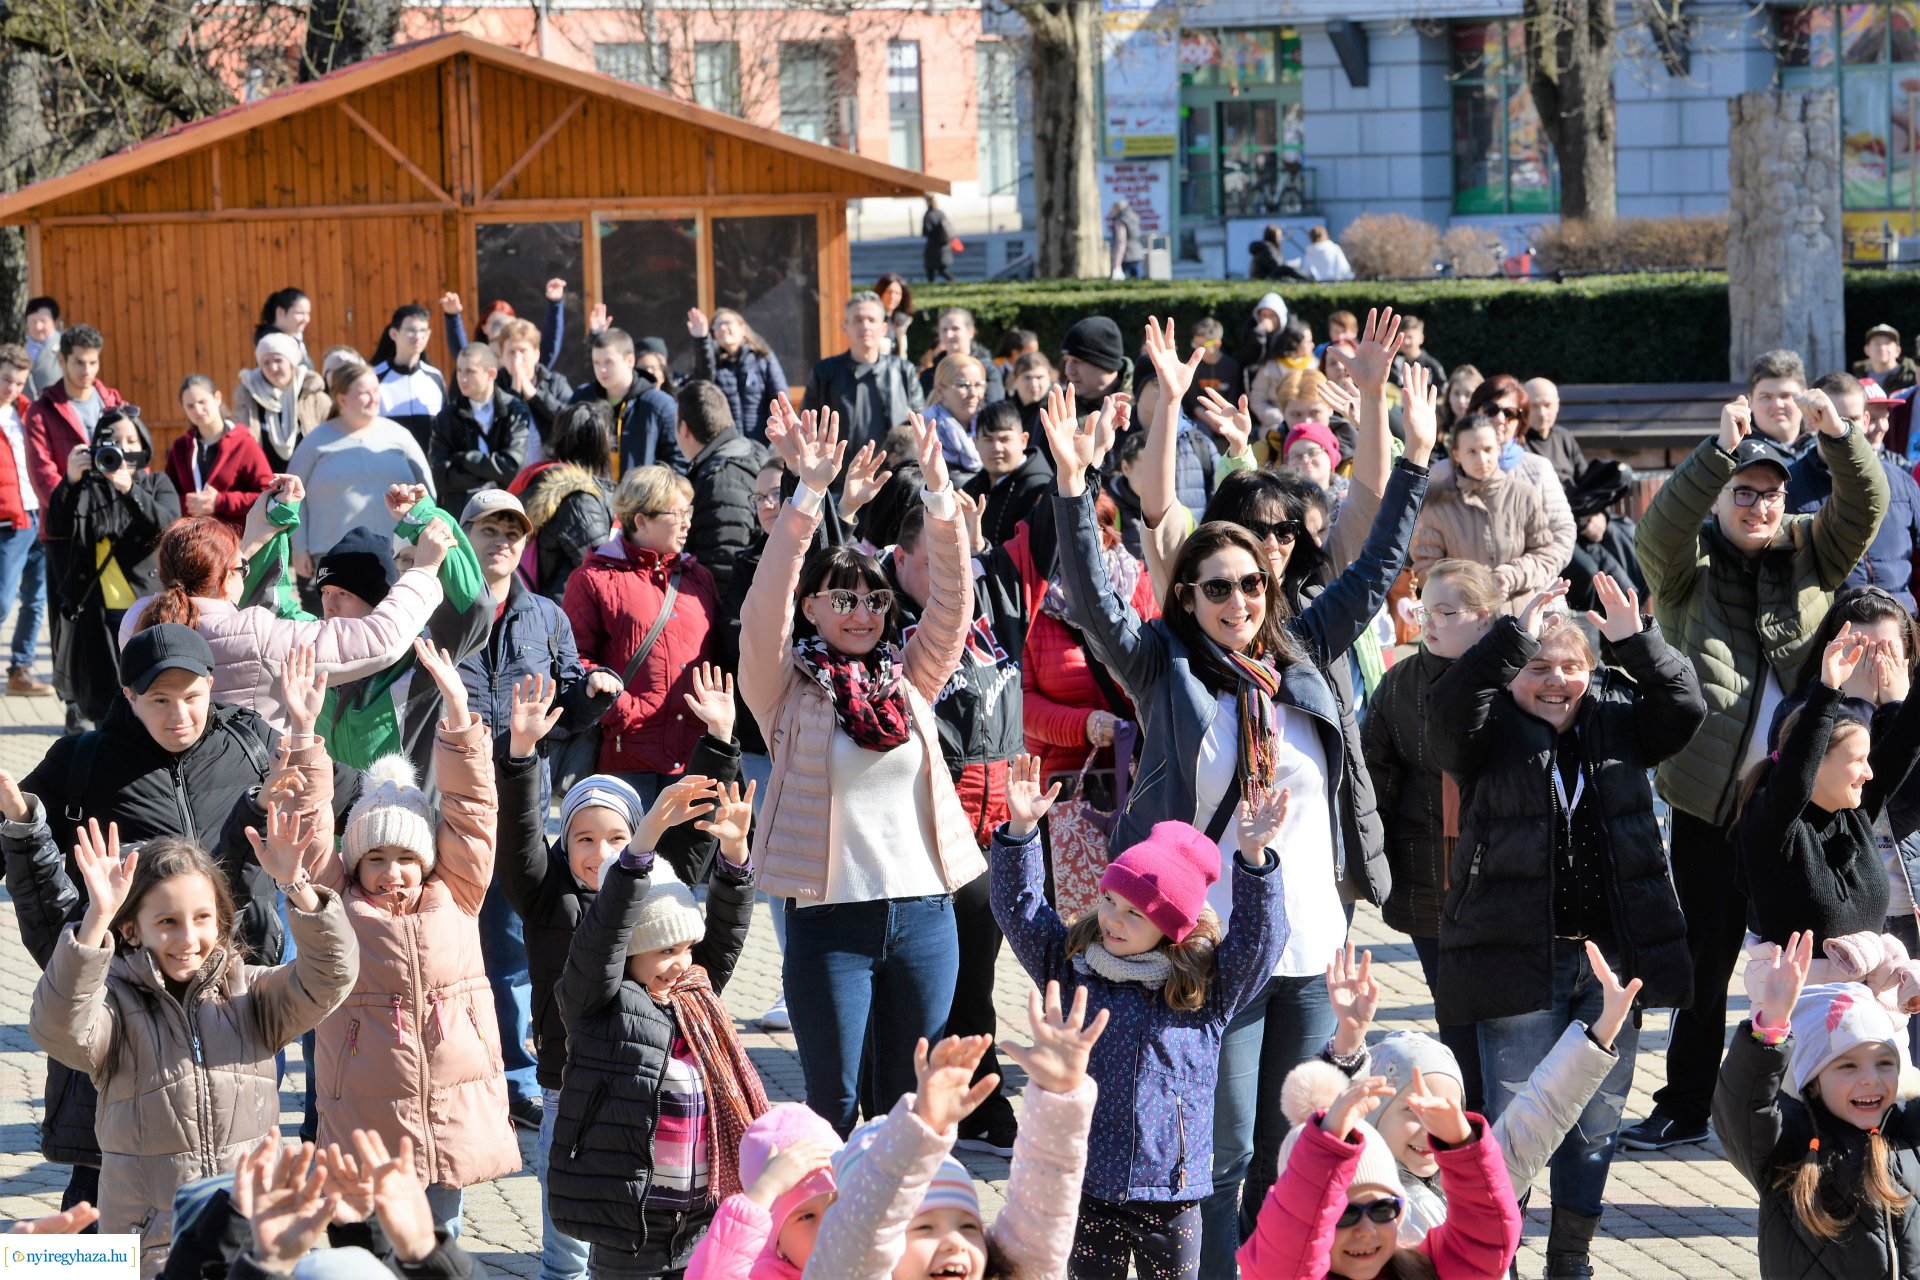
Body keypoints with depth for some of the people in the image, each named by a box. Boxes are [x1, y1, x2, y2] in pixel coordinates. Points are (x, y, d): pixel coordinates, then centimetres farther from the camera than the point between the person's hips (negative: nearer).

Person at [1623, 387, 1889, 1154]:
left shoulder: (1809, 552, 8)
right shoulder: (1689, 565, 2)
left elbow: (1866, 504, -7)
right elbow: (1662, 524, -19)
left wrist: (1838, 436, -26)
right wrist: (1723, 448, -31)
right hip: (1711, 799, -1)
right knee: (1704, 957, 8)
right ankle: (1685, 1109, 18)